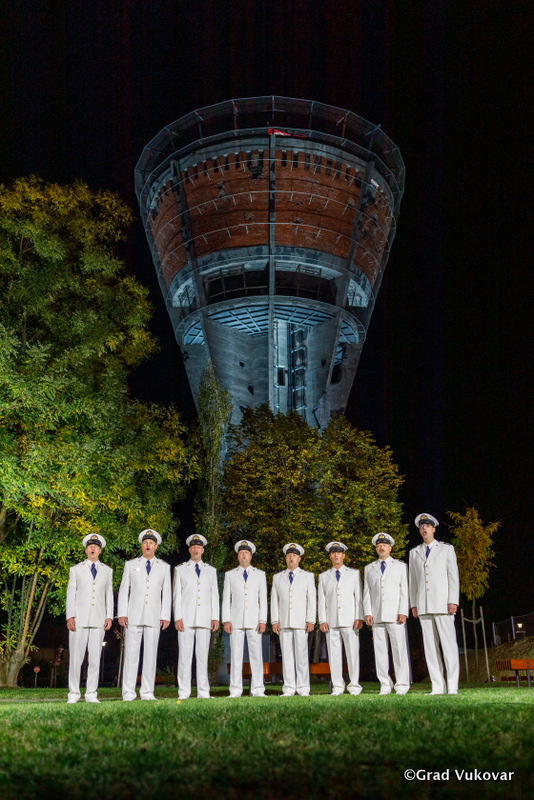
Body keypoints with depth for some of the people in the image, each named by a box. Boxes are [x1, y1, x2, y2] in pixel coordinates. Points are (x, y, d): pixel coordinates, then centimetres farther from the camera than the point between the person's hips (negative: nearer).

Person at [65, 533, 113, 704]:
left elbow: (109, 594, 14)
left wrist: (109, 617, 4)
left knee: (95, 658, -1)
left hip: (99, 619, 1)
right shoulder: (76, 570, 12)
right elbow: (71, 593, 7)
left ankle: (91, 694, 3)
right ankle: (74, 693, 3)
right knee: (75, 657, -4)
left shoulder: (107, 571, 16)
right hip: (79, 619, -1)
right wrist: (70, 616, -3)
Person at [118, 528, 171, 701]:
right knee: (131, 654, -5)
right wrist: (122, 613, -1)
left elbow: (166, 593, 10)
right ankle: (128, 692, -3)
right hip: (134, 616, -1)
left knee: (150, 655, 0)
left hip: (154, 618, 1)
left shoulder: (164, 567, 13)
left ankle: (147, 693, 3)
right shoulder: (130, 565, 12)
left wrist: (166, 616, 1)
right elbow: (124, 590, 9)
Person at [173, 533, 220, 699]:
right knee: (185, 655, -5)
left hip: (205, 620, 2)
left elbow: (214, 595, 14)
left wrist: (215, 617, 4)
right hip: (186, 619, -2)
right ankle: (184, 692, -4)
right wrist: (177, 617, -5)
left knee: (203, 655, 0)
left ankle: (203, 692, 2)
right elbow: (177, 595, 6)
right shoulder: (180, 570, 12)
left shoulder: (211, 571, 17)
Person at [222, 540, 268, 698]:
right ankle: (235, 690, 0)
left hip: (254, 621, 0)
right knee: (235, 655, -3)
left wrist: (262, 621, -3)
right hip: (236, 621, 0)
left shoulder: (260, 575, 12)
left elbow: (263, 599, 7)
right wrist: (226, 620, -3)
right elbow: (226, 599, 8)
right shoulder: (230, 575, 12)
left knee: (256, 655, -4)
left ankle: (257, 690, -1)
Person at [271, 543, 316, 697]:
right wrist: (275, 621, 2)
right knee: (286, 655, -1)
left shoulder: (308, 576, 11)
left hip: (301, 622, -2)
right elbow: (274, 600, 12)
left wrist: (310, 621, -5)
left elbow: (312, 600, 5)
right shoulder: (277, 577, 16)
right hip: (284, 623, 2)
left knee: (301, 654, -5)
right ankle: (289, 688, 2)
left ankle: (303, 688, -1)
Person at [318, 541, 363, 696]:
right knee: (334, 654, -2)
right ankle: (337, 686, 3)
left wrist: (359, 618, -3)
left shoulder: (354, 574, 14)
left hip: (350, 620, -1)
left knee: (353, 652, -5)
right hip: (331, 622, 1)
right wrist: (322, 620, 1)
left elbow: (359, 597, 8)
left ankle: (354, 686, 0)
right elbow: (321, 600, 12)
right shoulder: (323, 576, 17)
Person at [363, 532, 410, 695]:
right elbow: (366, 592, 13)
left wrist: (403, 612, -6)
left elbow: (404, 591, 5)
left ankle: (402, 685, -3)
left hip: (395, 615, -2)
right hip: (376, 616, 2)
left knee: (399, 649, -7)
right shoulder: (369, 569, 18)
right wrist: (367, 613, 1)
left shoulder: (401, 566, 12)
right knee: (380, 650, 0)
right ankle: (385, 685, 4)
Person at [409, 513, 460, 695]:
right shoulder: (414, 553, 18)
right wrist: (413, 604, 8)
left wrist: (453, 601, -7)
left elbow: (453, 576, 3)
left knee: (449, 644, -8)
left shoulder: (447, 549, 9)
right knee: (430, 646, 0)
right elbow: (413, 579, 17)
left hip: (442, 603, -3)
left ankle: (452, 686, -8)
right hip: (423, 606, 3)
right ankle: (438, 686, 2)